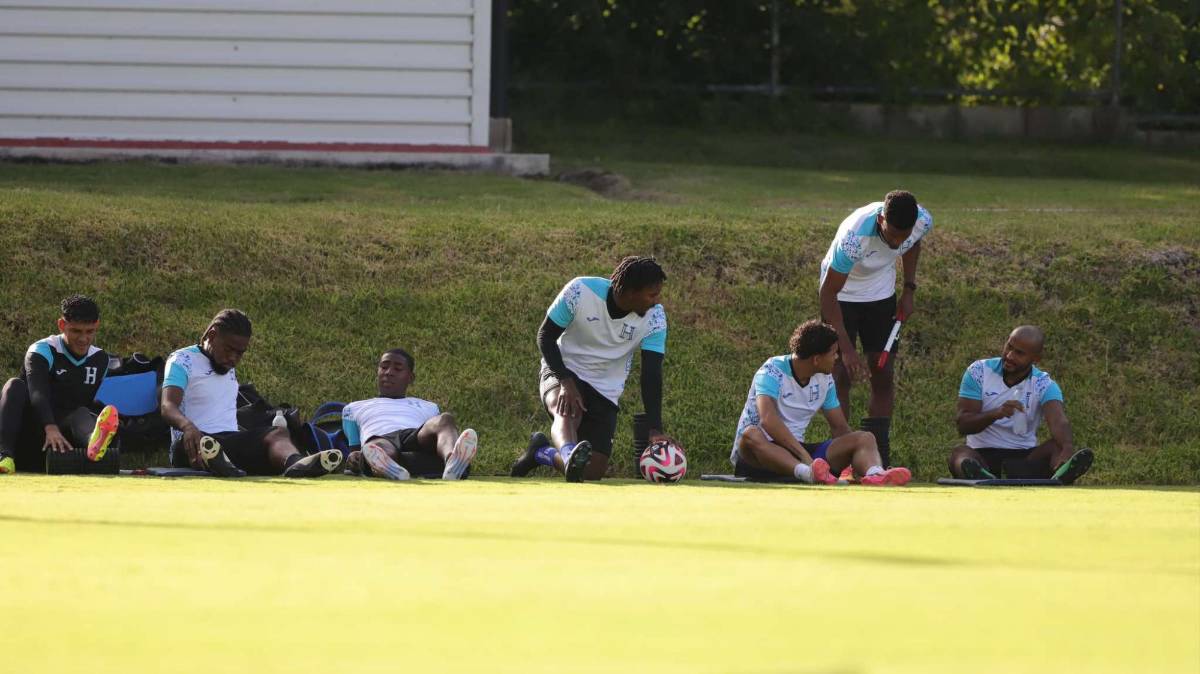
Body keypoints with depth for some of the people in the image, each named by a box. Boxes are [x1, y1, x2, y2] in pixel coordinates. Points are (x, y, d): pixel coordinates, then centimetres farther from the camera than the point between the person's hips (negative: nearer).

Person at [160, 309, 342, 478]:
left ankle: (295, 463, -60)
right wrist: (187, 426, -37)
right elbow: (168, 406, -17)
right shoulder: (182, 361, 1)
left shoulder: (229, 368, 26)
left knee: (278, 434, -24)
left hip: (231, 442, 5)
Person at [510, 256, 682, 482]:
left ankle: (541, 453, 22)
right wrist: (565, 382, -27)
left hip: (605, 392, 3)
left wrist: (656, 430, -29)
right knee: (568, 411, -39)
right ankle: (570, 455, -64)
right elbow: (545, 336, -11)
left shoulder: (654, 318, -15)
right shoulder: (580, 292, -21)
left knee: (592, 472, -4)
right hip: (562, 371, -3)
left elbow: (651, 374, -17)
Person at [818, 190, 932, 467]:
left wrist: (909, 290, -1)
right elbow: (829, 293, -31)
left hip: (882, 294, 5)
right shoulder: (853, 236, -39)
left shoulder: (923, 221, -24)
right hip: (843, 295, -5)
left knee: (884, 375, 2)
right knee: (841, 375, -11)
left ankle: (880, 459, 6)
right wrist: (847, 348, -34)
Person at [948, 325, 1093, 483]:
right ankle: (982, 479, -72)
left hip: (1025, 458, 1)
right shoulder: (978, 372, 0)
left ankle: (1060, 477, -64)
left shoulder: (1044, 386, -2)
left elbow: (1059, 422, -22)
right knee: (960, 453, -34)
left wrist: (1068, 448, -46)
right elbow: (963, 425, -7)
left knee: (1057, 446, -26)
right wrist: (996, 413, -28)